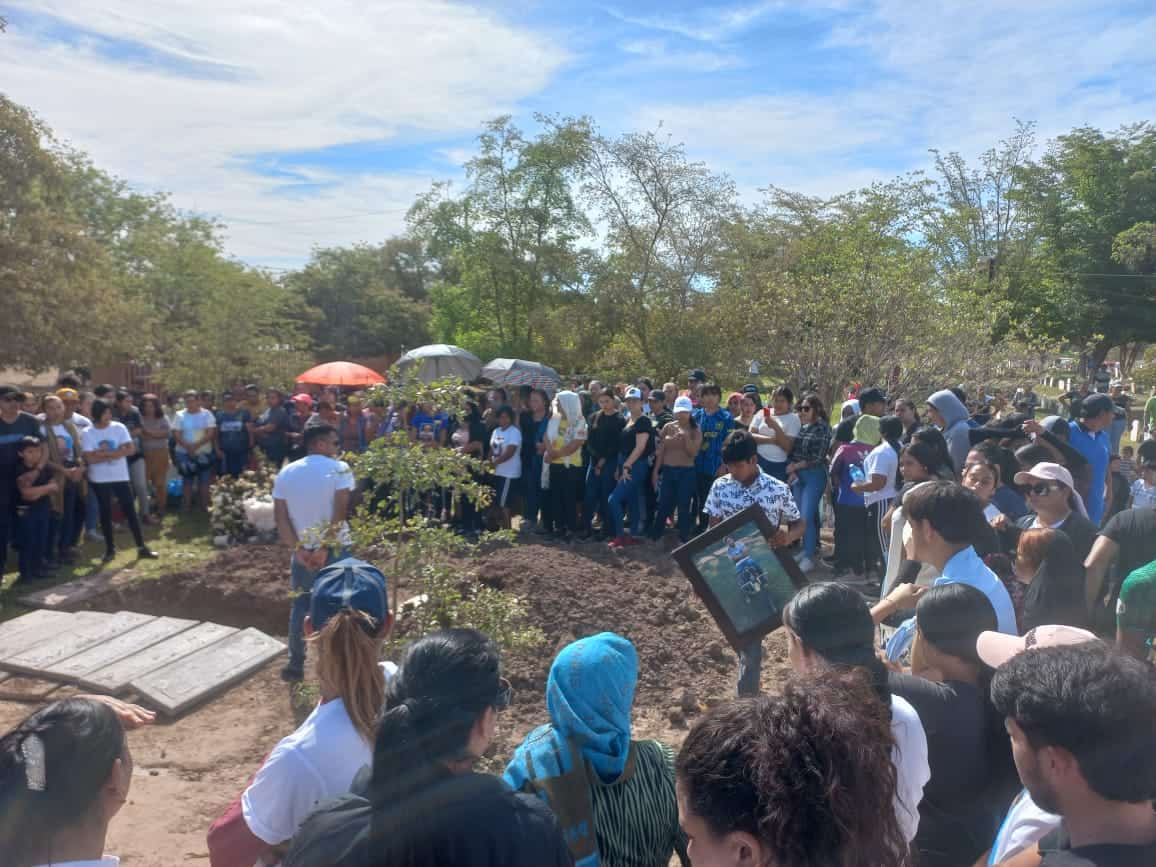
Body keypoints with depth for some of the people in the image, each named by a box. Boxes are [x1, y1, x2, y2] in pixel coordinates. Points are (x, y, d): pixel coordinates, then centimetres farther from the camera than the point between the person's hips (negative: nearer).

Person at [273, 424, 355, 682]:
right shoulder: (339, 469, -9)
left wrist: (297, 549, -4)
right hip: (335, 550, -4)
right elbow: (340, 512, -18)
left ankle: (295, 666, 25)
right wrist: (325, 547, -15)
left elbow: (280, 516, -1)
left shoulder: (285, 473, 5)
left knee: (301, 606, 18)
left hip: (303, 552, 4)